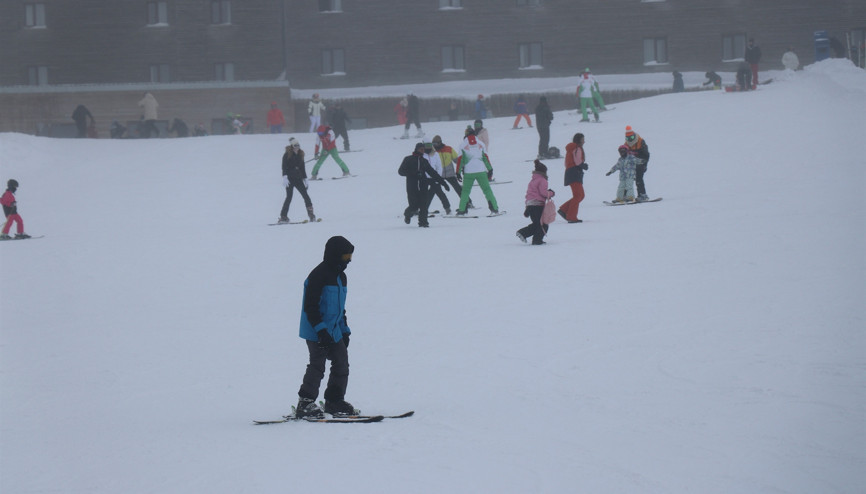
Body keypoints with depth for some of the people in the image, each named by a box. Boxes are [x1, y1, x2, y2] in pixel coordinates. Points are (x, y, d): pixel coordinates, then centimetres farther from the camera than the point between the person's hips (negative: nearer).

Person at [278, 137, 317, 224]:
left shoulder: (300, 154, 12)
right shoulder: (287, 155, -5)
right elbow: (284, 166, -11)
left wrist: (305, 178, 20)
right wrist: (285, 177, -23)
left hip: (298, 178, 5)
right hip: (289, 179, -5)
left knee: (305, 195, -3)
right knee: (289, 197, -10)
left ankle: (311, 214, 1)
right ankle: (283, 216, -5)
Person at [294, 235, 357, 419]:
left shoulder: (340, 276, 15)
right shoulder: (318, 276, -16)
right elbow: (310, 307, -19)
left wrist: (344, 330, 21)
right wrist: (321, 331, -24)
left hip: (334, 332, 9)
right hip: (317, 333, -9)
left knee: (342, 364, 9)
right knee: (317, 366, -9)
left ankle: (335, 401, 20)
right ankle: (305, 404, -4)